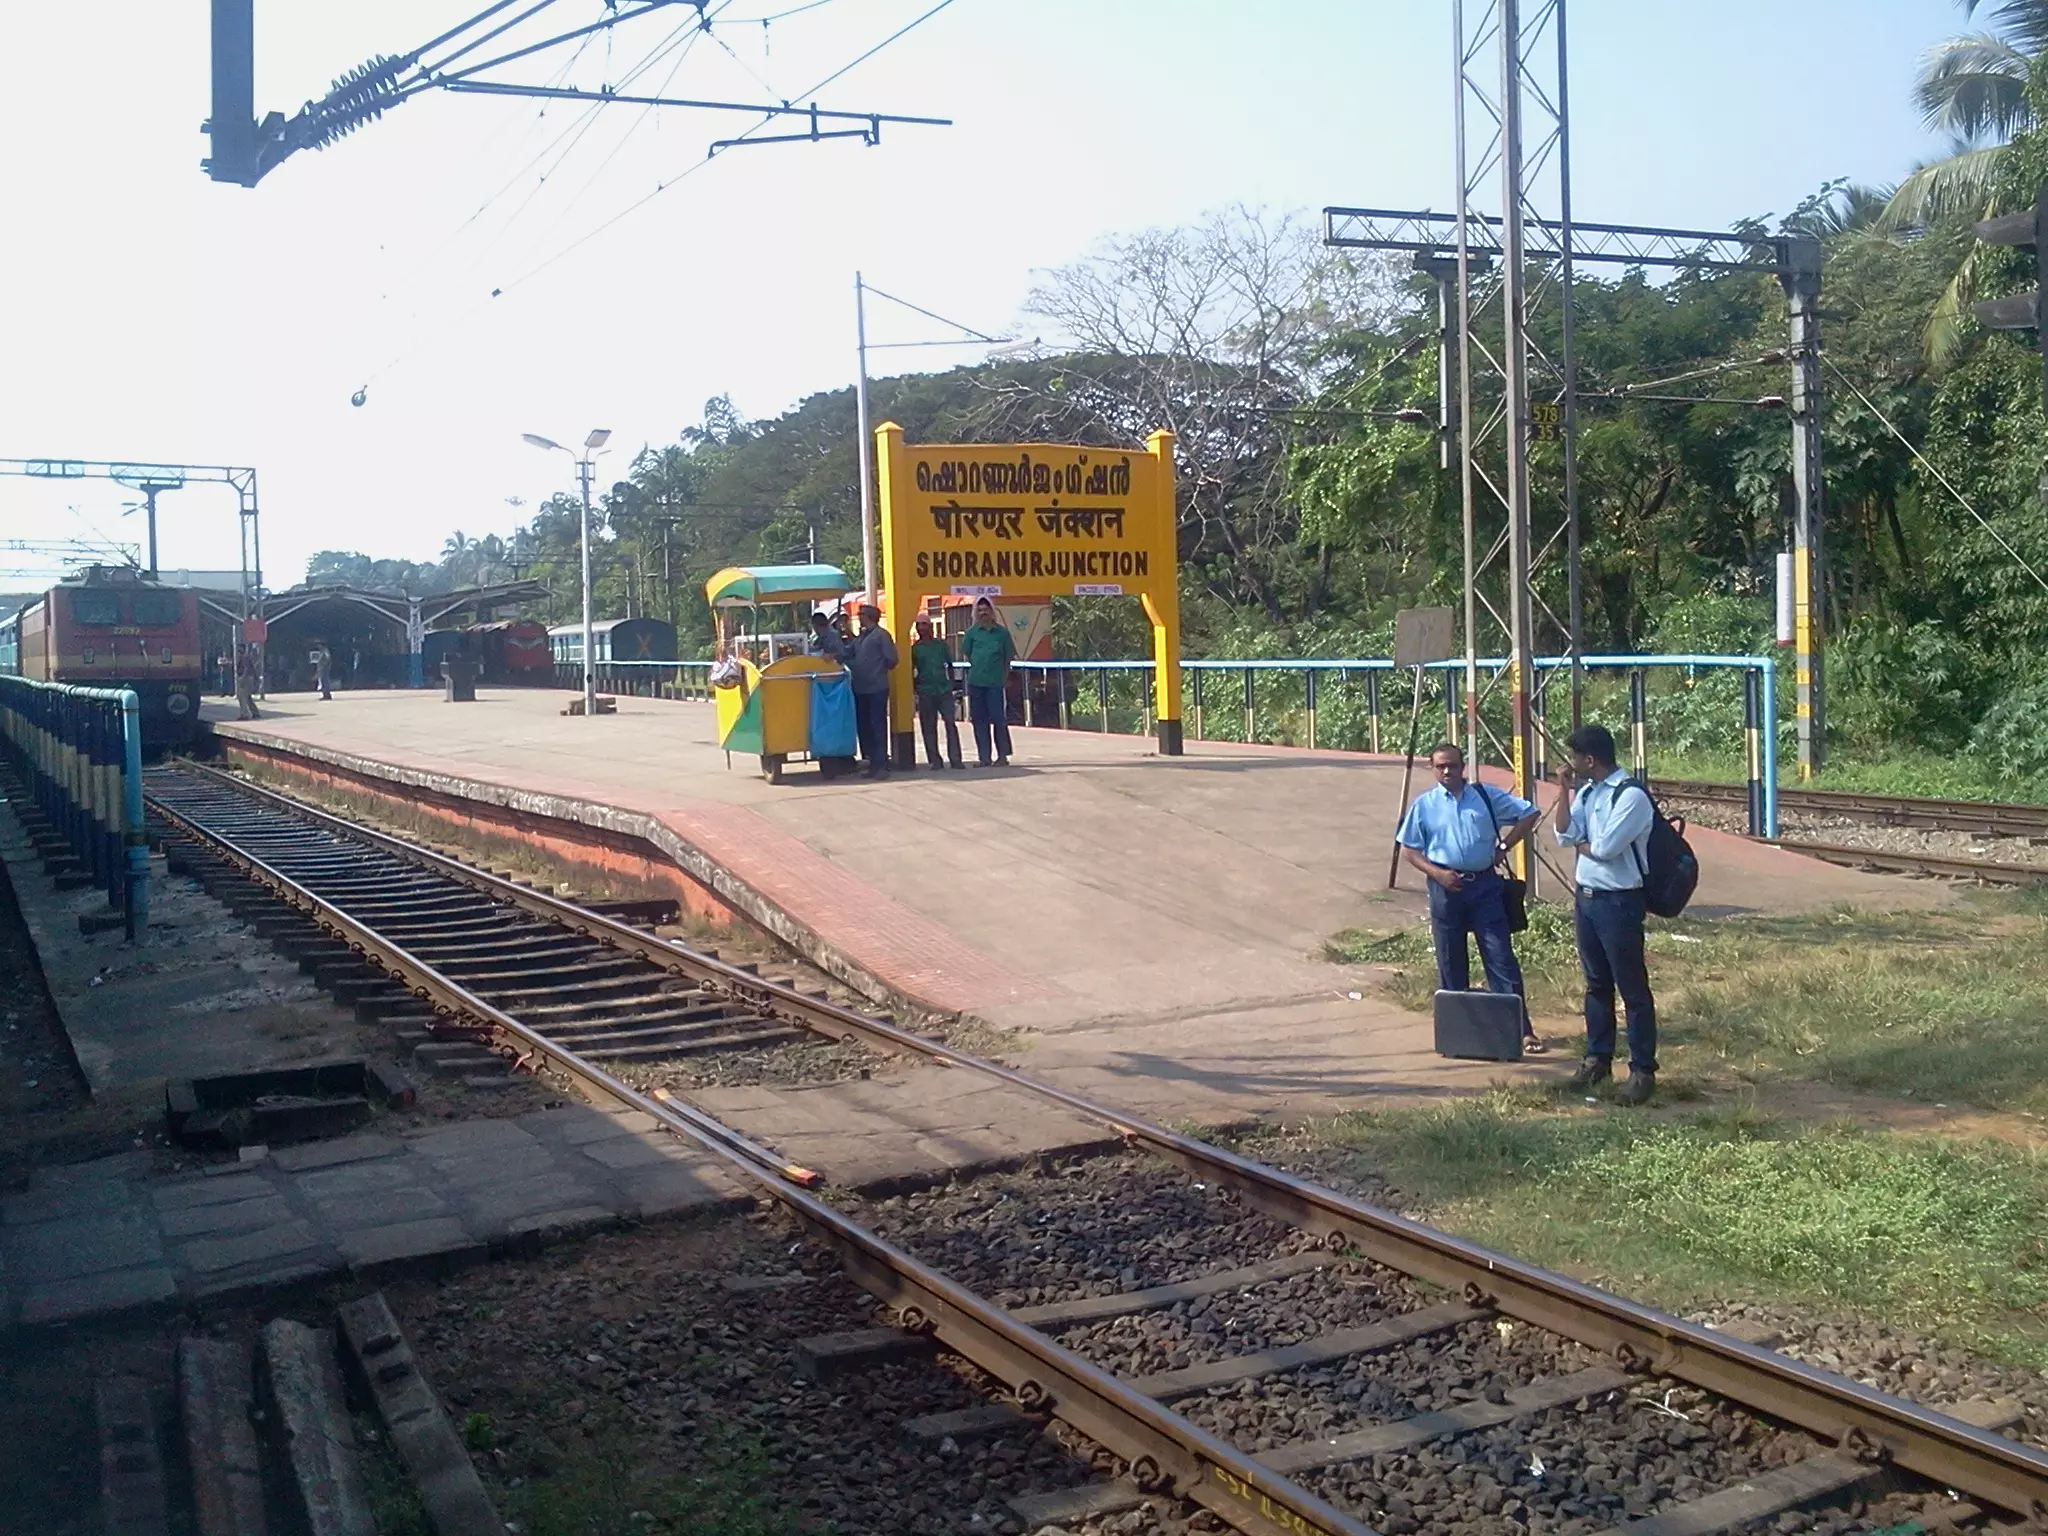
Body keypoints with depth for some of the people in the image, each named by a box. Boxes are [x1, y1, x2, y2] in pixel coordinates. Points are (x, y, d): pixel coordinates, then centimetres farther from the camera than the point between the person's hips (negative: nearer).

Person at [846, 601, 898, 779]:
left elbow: (891, 659, -9)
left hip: (877, 688, -8)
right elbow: (850, 656, 19)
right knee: (863, 726, 9)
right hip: (860, 689, 8)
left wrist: (880, 670, 3)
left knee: (878, 726, -6)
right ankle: (869, 763, 16)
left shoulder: (881, 634, -6)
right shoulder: (860, 636, 17)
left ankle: (881, 765, -4)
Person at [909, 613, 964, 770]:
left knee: (950, 724, -7)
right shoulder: (915, 648, 6)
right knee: (929, 728, 2)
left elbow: (949, 665, 16)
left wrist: (951, 683, 8)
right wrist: (914, 689, 1)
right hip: (925, 693, -1)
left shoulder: (941, 644, 11)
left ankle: (955, 759, -7)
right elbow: (911, 672, 8)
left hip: (944, 690, 1)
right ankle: (935, 761, 7)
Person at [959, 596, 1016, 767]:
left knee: (998, 718, -3)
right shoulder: (972, 632, 6)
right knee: (979, 720, 5)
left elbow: (1009, 657, 7)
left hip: (996, 682, -2)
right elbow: (966, 655, 14)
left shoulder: (1001, 631, 2)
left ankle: (1003, 756, 5)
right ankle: (984, 757, 10)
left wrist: (1004, 678, 5)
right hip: (976, 682, 2)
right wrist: (978, 668, 7)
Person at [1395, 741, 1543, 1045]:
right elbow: (1408, 849, 5)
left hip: (1485, 885, -1)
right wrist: (1437, 873, -10)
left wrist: (1504, 846, 2)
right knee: (1451, 963, 8)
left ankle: (1521, 1029, -4)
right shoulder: (1424, 805, 4)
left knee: (1502, 959, -4)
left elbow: (1529, 813, 11)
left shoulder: (1486, 795, 4)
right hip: (1446, 887, 1)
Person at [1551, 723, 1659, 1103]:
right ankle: (1598, 1059, 28)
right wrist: (1564, 790, -4)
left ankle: (1643, 1071, 5)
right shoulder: (1586, 791, 9)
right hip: (1586, 897, 8)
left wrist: (1580, 845, -2)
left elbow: (1606, 847, -22)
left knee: (1633, 988, -1)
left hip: (1618, 902, -8)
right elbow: (1564, 836, 1)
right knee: (1596, 983, 17)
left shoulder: (1631, 795, -17)